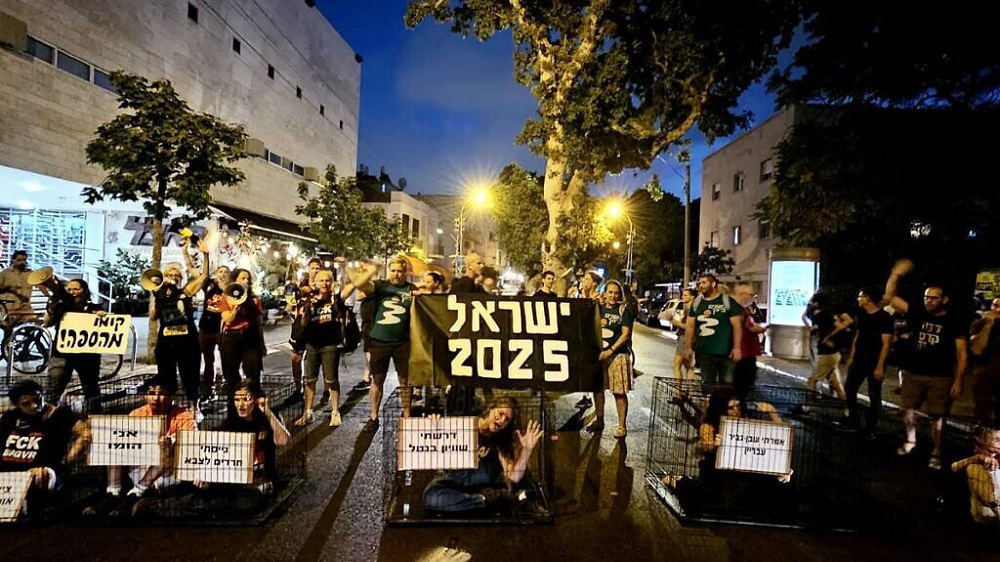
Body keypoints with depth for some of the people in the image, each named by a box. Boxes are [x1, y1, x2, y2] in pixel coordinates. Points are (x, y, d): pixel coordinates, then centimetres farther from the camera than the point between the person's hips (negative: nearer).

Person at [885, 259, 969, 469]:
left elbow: (962, 353, -4)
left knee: (937, 416, 4)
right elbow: (890, 297, 0)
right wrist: (896, 274, -12)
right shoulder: (918, 314, 2)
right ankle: (910, 440, 32)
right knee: (907, 409, 11)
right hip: (912, 373, 3)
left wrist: (959, 380, -9)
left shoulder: (954, 322, -5)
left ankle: (936, 453, 17)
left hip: (940, 377, -3)